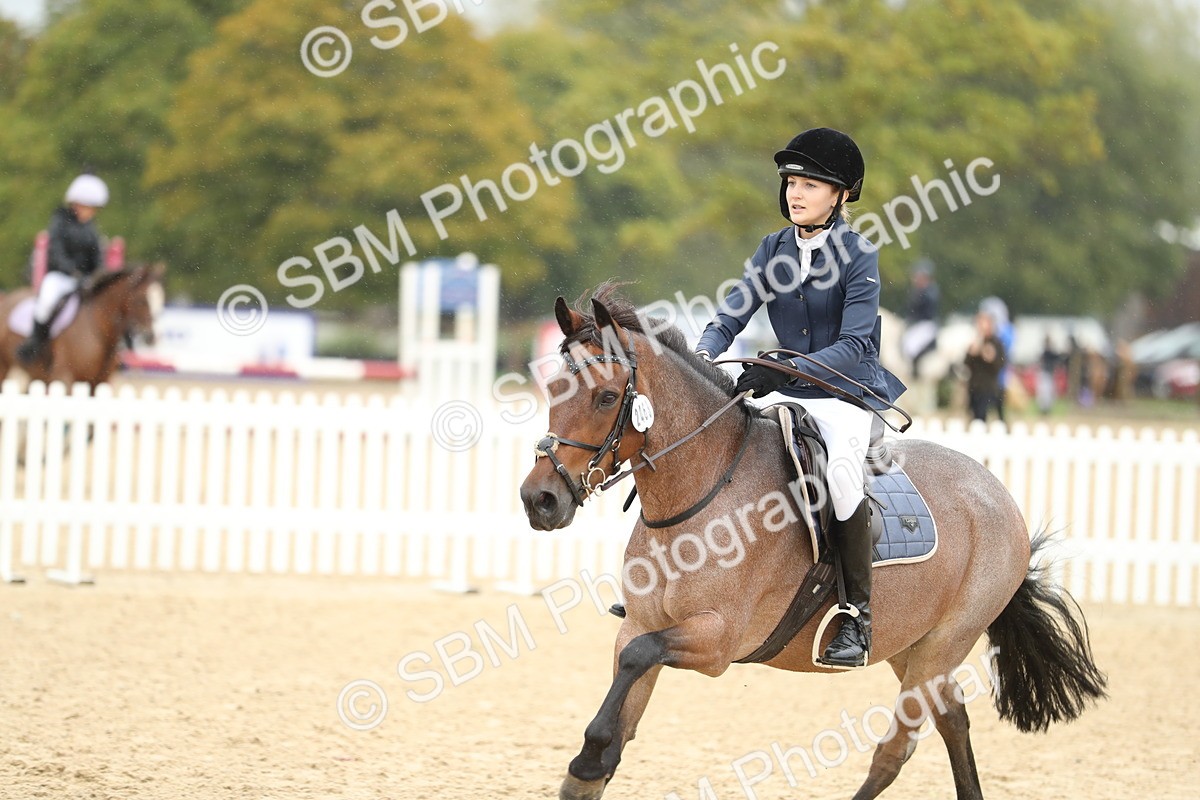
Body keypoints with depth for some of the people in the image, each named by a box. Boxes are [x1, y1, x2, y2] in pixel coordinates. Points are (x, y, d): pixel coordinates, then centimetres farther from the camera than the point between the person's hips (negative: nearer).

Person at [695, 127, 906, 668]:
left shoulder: (858, 255, -11)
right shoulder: (775, 249, 6)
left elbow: (853, 346, -20)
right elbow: (732, 313, 1)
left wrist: (780, 372, -31)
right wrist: (703, 355, -22)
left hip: (849, 394, -7)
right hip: (788, 395, 7)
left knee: (840, 467, -36)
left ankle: (857, 616, -27)